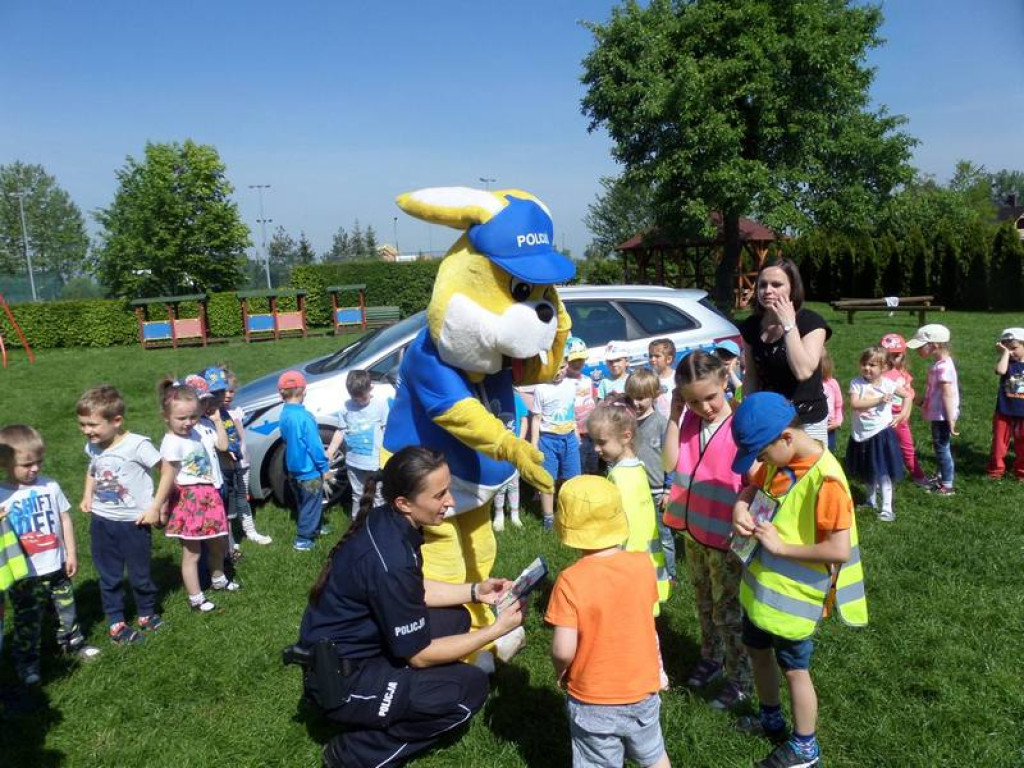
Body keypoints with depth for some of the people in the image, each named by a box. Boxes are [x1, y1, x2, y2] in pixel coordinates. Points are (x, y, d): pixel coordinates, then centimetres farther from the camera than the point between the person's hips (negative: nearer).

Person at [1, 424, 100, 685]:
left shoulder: (50, 486, -5)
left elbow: (65, 519, 3)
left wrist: (71, 553, 3)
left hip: (56, 567, 3)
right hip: (24, 575, -3)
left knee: (67, 609, 20)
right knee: (27, 620, 11)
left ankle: (73, 643, 42)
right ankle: (27, 662, 30)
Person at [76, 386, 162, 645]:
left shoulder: (138, 445, -21)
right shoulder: (93, 447, -2)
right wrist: (87, 495, 4)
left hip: (134, 523, -5)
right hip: (101, 522, 5)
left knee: (141, 574, 11)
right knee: (109, 577, 14)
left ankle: (147, 614, 33)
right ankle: (115, 622, 28)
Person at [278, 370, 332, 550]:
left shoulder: (284, 414, -1)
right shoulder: (304, 416, -27)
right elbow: (314, 445, -24)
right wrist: (324, 466, -12)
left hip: (294, 468, 8)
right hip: (309, 470, -8)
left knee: (303, 503, 23)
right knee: (311, 504, 7)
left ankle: (315, 528, 41)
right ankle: (302, 540, 14)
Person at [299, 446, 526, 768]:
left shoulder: (386, 522, -7)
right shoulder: (388, 561, -32)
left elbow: (414, 591, 12)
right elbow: (419, 655, -19)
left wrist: (475, 591, 2)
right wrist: (497, 630, -14)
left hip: (349, 647, 8)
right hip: (339, 679, -8)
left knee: (456, 620, 8)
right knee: (471, 687, -9)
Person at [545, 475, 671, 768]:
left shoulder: (570, 581, -25)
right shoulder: (643, 565, -13)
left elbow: (563, 650, -24)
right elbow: (645, 618, 1)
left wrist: (560, 673, -2)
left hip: (593, 699, -3)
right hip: (643, 689, 3)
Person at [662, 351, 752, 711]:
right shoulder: (688, 418, -3)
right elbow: (669, 463, -10)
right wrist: (674, 415, -13)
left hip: (725, 533, -6)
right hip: (693, 527, 6)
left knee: (727, 609, 8)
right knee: (703, 602, 23)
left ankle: (740, 679, 27)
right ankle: (710, 657, 44)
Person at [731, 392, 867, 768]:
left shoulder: (825, 480, -29)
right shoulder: (778, 460, -5)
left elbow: (840, 550, -30)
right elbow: (753, 486, 13)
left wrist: (781, 545, -25)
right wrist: (741, 507, -9)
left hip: (793, 596, -8)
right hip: (760, 584, 8)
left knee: (794, 669, 11)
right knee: (757, 651, 23)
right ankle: (770, 719, 47)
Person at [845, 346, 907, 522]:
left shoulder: (888, 384, -8)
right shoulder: (857, 383, -9)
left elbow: (908, 396, 7)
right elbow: (854, 404, -23)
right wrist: (878, 400, -27)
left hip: (881, 433, -2)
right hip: (861, 435, 2)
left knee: (883, 473, -2)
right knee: (868, 472, 19)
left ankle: (887, 508, 3)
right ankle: (872, 501, 36)